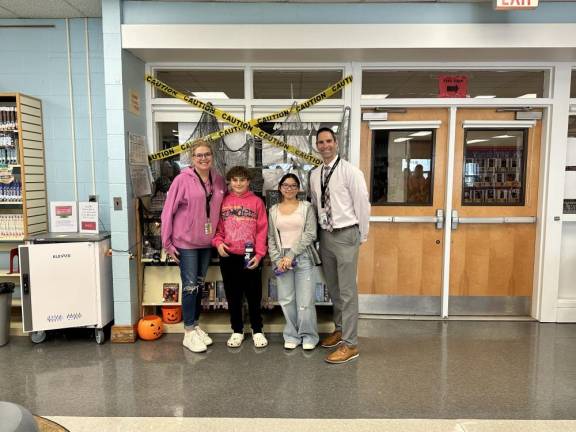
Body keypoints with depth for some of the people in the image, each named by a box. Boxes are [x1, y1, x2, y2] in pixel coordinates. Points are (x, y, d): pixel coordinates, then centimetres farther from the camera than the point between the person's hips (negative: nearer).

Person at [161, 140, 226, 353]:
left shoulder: (219, 180, 3)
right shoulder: (182, 180, -11)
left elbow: (223, 209, 9)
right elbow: (168, 212, -9)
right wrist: (167, 243, -9)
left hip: (207, 242, 5)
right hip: (186, 242, -5)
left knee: (200, 285, 15)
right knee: (190, 286, 0)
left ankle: (195, 326, 30)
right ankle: (189, 333, 13)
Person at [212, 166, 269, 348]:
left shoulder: (256, 201, 1)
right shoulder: (223, 202, 7)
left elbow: (262, 230, -3)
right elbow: (217, 227, 10)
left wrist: (259, 254, -10)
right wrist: (218, 242, -10)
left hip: (251, 257, -2)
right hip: (228, 257, 2)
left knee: (254, 295, 8)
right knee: (233, 295, 11)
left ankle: (257, 330, 25)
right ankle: (237, 331, 26)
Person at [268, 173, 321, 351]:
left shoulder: (307, 207, 3)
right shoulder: (274, 210, 11)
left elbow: (310, 234, -6)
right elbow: (271, 238, 10)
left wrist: (292, 254, -11)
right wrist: (277, 259, -4)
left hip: (303, 257, -2)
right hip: (281, 258, 3)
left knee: (305, 300, -3)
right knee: (286, 300, 4)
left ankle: (308, 336, 15)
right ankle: (292, 335, 20)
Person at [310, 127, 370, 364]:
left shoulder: (350, 171, -9)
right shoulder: (314, 175, 9)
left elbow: (362, 204, -7)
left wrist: (362, 235, -3)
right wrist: (321, 230, 12)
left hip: (345, 235, -6)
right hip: (325, 235, 6)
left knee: (347, 291, -3)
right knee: (332, 288, 18)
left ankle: (350, 344, 6)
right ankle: (339, 329, 36)